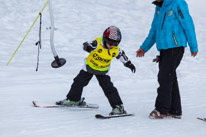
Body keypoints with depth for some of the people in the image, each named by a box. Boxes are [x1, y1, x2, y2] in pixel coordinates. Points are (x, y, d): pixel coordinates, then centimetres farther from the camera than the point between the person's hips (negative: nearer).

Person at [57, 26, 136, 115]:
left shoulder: (116, 50, -15)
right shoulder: (97, 43, -27)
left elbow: (122, 55, 4)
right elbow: (88, 45, -35)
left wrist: (129, 64, 16)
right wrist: (87, 46, -59)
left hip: (103, 71, 0)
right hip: (89, 67, 0)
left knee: (109, 88, -10)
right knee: (79, 82, 8)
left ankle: (118, 107, -5)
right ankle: (73, 99, 32)